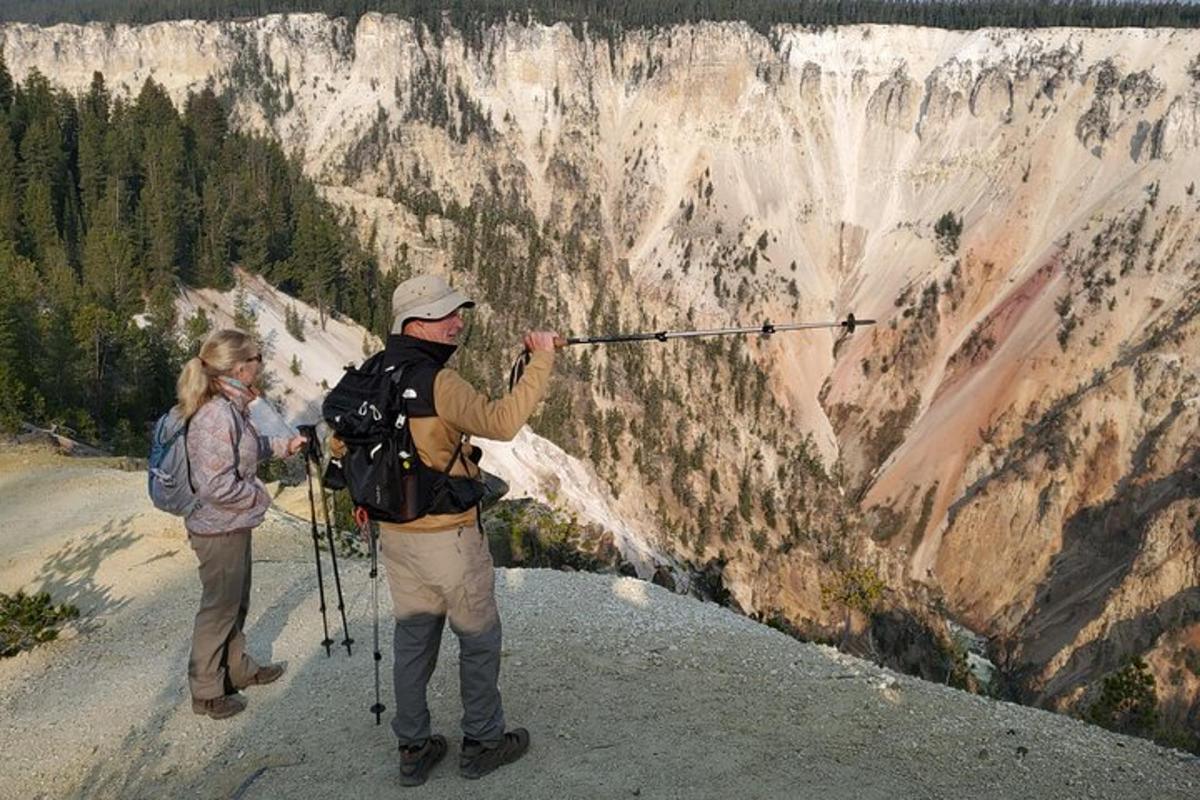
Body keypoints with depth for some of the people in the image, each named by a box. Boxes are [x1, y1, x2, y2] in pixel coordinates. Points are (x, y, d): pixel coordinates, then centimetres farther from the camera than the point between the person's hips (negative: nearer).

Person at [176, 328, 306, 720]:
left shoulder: (229, 408, 3)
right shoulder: (216, 416, -28)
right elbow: (216, 485, -29)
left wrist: (282, 445, 13)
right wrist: (259, 495, -15)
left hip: (233, 526, 10)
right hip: (219, 530, -10)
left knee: (236, 602, 23)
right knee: (219, 608, 6)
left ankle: (238, 669, 41)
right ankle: (207, 693, 22)